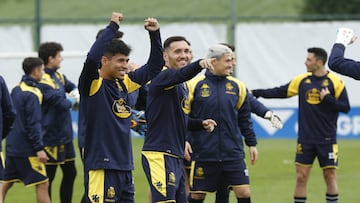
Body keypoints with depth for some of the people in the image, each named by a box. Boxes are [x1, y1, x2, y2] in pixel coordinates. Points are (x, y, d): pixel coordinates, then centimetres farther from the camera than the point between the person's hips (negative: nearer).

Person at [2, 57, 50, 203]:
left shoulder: (16, 89, 10)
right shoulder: (32, 95, -16)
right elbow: (33, 124, -20)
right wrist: (39, 148, -19)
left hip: (12, 145, 9)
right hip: (27, 149, -9)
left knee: (7, 182, 12)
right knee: (42, 183, -4)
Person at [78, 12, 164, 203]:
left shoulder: (124, 83, 13)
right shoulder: (93, 84, -8)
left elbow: (154, 66, 23)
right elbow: (92, 57, -28)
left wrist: (155, 34, 11)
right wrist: (112, 27, -22)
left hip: (125, 166, 8)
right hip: (101, 165, -8)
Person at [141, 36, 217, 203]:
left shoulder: (181, 87, 19)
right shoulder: (163, 77, -9)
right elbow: (180, 75, -33)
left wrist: (201, 124, 15)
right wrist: (199, 65, -50)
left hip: (176, 157, 10)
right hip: (159, 156, -10)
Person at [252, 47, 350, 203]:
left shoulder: (335, 82, -6)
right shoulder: (302, 80, 4)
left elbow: (345, 107, -5)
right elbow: (280, 92, 10)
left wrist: (328, 99, -18)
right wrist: (255, 93, 7)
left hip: (327, 140, -3)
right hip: (305, 139, 3)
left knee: (330, 175, 1)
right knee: (301, 176, 2)